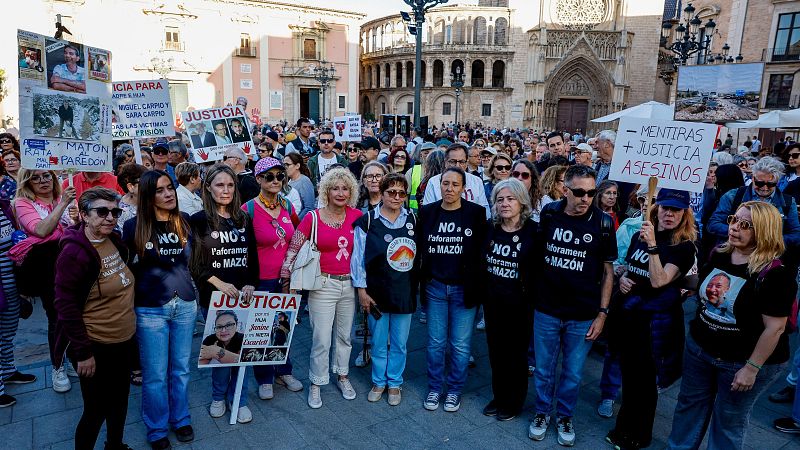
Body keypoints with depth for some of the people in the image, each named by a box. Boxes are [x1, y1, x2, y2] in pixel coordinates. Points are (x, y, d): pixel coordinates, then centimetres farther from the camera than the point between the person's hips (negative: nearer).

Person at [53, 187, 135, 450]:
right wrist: (83, 352, -19)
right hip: (96, 348, -7)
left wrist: (129, 329, 13)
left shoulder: (115, 241, 2)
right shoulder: (75, 252, -19)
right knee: (96, 410, 7)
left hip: (124, 341, 7)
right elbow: (66, 306, -20)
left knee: (119, 401, 21)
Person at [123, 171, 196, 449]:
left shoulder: (185, 221, 0)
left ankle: (181, 419, 36)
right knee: (155, 374, 8)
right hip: (150, 309, -2)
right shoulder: (134, 226, -8)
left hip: (185, 305, 3)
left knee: (181, 368, 15)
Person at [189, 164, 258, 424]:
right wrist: (219, 283, -14)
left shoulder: (244, 220, 8)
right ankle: (218, 397, 28)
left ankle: (238, 399, 23)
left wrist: (250, 284, -5)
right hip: (214, 296, -3)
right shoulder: (199, 220, -3)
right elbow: (193, 262, -6)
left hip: (242, 295, 3)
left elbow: (253, 257, 9)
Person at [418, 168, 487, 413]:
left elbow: (482, 250, -5)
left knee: (460, 345, 9)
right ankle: (434, 388, 29)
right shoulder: (427, 212, 1)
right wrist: (421, 281, 0)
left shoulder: (476, 213, -6)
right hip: (435, 287, 2)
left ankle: (455, 389, 28)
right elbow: (419, 248, 4)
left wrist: (478, 287, -7)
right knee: (435, 342, 12)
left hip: (463, 289, -1)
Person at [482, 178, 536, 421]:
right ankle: (499, 397, 34)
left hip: (519, 304, -4)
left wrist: (534, 299, -13)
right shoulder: (491, 229, 1)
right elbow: (482, 264, 8)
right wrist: (483, 296, 5)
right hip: (493, 302, 4)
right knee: (496, 351, 15)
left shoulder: (533, 231, -12)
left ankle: (514, 402, 30)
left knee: (517, 353, 11)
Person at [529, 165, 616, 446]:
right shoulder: (548, 214, -6)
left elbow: (608, 271, -1)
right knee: (543, 369, 15)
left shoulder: (603, 223, -9)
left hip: (583, 316, -1)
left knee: (573, 373, 15)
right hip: (546, 310, 1)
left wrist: (602, 313, -3)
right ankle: (542, 412, 37)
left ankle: (565, 416, 37)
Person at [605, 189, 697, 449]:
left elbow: (658, 281, -22)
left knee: (645, 379, 9)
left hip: (655, 321, -5)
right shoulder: (639, 236, 5)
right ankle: (625, 426, 37)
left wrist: (653, 245, -28)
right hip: (626, 314, 5)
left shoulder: (685, 247, -11)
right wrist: (622, 279, -3)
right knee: (628, 374, 18)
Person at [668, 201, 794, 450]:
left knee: (728, 421, 13)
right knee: (689, 406, 20)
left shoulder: (775, 273, -21)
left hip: (743, 361, -6)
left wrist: (751, 368, -19)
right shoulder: (718, 255, -1)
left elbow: (775, 328, -21)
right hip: (699, 347, 6)